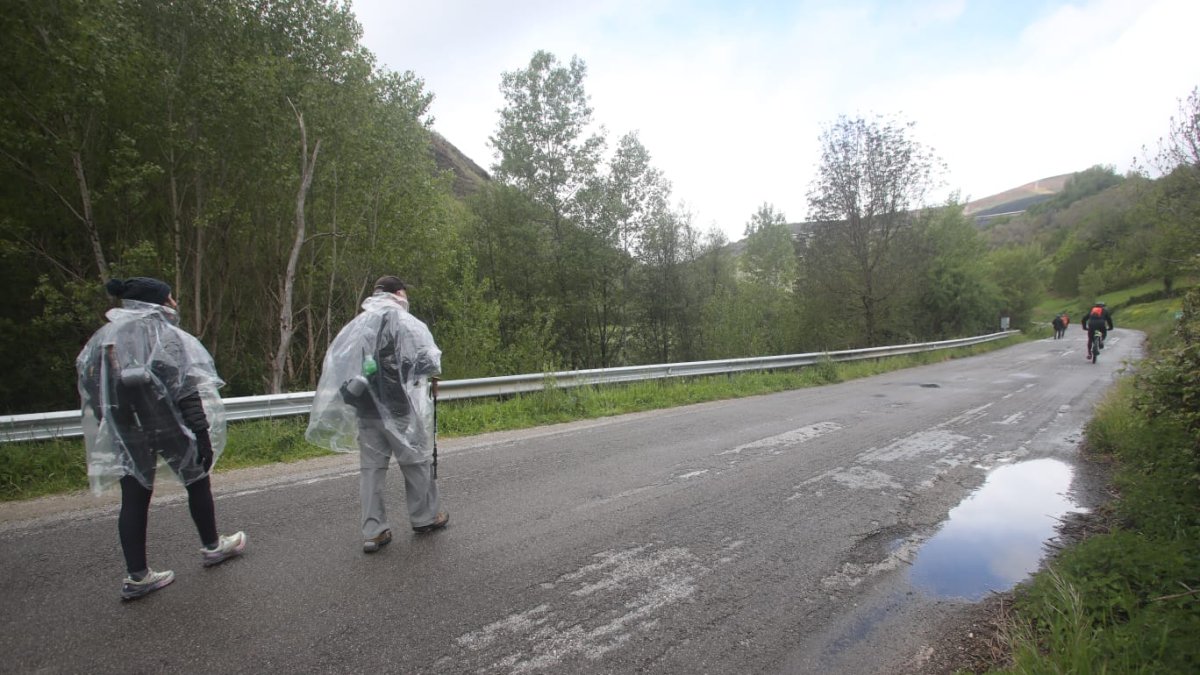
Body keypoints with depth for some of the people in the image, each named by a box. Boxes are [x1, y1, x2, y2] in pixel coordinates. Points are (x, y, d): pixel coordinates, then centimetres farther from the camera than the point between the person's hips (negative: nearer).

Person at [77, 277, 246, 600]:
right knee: (197, 480, 13)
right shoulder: (163, 334, -11)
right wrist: (202, 431, -17)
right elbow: (185, 388, -18)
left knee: (134, 498, 9)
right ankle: (212, 547, 27)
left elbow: (91, 392, 10)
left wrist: (110, 431, 16)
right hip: (166, 427, -6)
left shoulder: (103, 337, 10)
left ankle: (136, 576, 14)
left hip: (125, 433, 6)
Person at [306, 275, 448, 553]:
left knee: (371, 467, 9)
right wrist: (432, 377, 4)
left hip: (365, 407, 6)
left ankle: (373, 532, 13)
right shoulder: (404, 321, -7)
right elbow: (427, 356, -15)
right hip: (398, 407, -5)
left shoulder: (356, 325, 13)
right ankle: (424, 518, 23)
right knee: (416, 461, 10)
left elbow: (335, 364, 15)